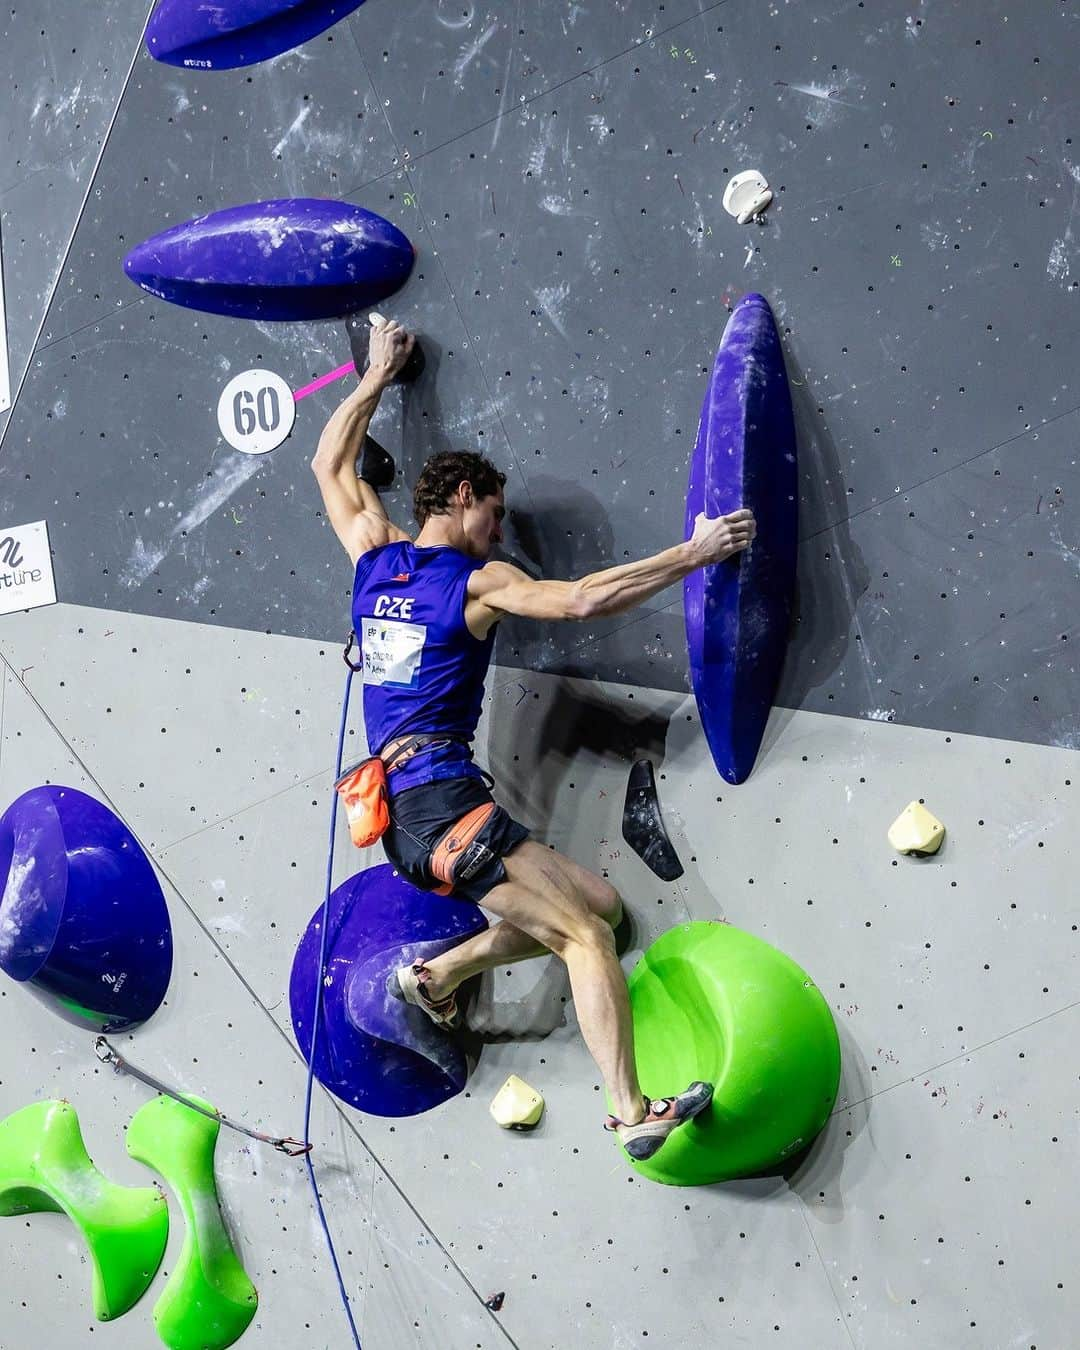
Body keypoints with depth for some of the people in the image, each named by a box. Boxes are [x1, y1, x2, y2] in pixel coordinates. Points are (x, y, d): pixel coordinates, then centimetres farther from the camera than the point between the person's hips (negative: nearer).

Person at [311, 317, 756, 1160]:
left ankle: (439, 975, 9)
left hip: (403, 819, 8)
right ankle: (634, 1114, -22)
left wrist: (377, 375, 35)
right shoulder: (478, 582, -4)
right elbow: (583, 599, -17)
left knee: (599, 902, 12)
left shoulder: (374, 556, 15)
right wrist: (696, 553, -12)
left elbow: (331, 463, 29)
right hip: (446, 807, -8)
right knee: (587, 932, -13)